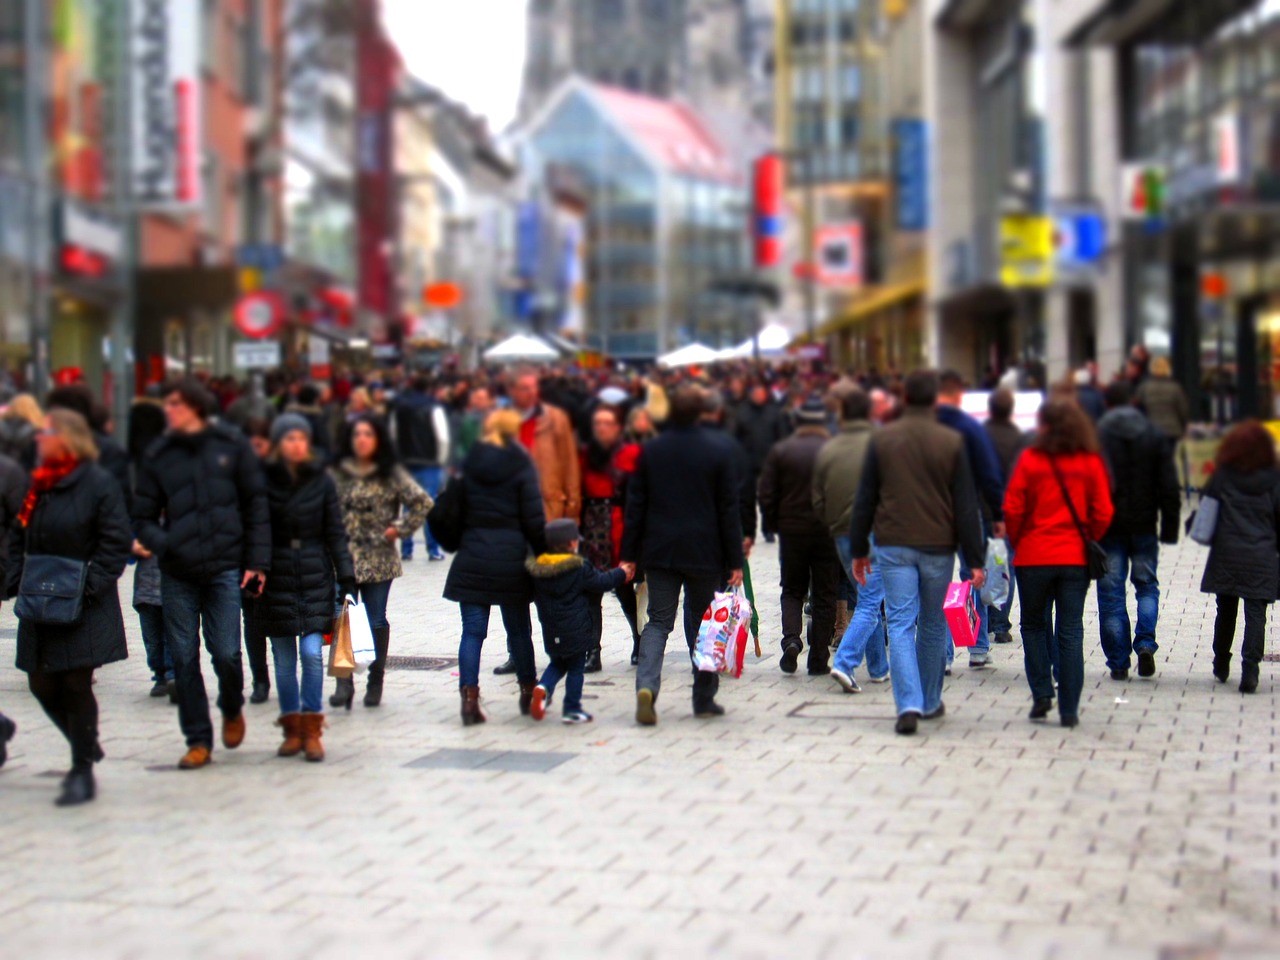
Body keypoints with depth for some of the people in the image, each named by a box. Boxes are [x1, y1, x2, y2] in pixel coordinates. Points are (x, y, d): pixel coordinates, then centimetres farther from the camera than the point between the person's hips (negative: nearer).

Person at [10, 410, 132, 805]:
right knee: (42, 685, 7)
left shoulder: (99, 484, -9)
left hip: (84, 609, -7)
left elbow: (116, 542, -12)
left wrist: (89, 587, -18)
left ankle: (82, 772, 8)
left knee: (76, 685, -4)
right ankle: (87, 749, 28)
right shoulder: (38, 484, 11)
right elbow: (20, 538, 17)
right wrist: (17, 581, 3)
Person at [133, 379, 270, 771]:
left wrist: (257, 561, -1)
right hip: (177, 576, 2)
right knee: (184, 658, 2)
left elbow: (255, 504, 4)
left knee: (226, 653, -5)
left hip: (224, 569, -2)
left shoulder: (231, 446, 2)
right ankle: (198, 740, 14)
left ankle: (232, 710, 27)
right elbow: (143, 517, 9)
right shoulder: (159, 455, 5)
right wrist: (161, 543, -12)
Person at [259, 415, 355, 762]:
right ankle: (292, 729, 15)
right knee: (284, 658, 5)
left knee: (312, 653, -9)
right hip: (276, 579, 0)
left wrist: (346, 578, 1)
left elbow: (336, 534, 5)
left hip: (315, 577, 0)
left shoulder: (322, 481, 2)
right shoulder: (264, 480, -1)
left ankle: (312, 730, 1)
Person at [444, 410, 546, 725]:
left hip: (473, 557, 1)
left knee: (472, 630, 1)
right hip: (511, 557, -1)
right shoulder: (521, 466, -3)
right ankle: (528, 692, 23)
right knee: (518, 628, 12)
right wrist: (543, 554, 2)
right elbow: (534, 519, -6)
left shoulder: (469, 465, 5)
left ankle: (469, 697, -8)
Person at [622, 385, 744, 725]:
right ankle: (704, 699, 15)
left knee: (658, 621, 4)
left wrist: (629, 554, 9)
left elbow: (636, 505, 3)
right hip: (704, 554, -1)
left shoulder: (650, 450, 1)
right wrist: (734, 560, 0)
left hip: (659, 552, 2)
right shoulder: (719, 449, -5)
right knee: (703, 624, 10)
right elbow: (728, 508, -4)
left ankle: (646, 685, -18)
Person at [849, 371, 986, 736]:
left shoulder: (882, 439, 1)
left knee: (900, 624, -2)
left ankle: (909, 705, -16)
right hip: (938, 546, 0)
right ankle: (931, 702, 25)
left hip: (893, 545, 0)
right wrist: (974, 560, 0)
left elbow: (865, 499, 4)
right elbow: (966, 505, -3)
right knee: (933, 625, 15)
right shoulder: (952, 442, -3)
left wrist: (859, 550, 13)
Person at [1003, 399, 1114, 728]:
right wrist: (1087, 542, 14)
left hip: (1034, 557, -2)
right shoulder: (1091, 462, -1)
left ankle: (1041, 693, 5)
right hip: (1076, 559, 2)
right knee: (1070, 632, 4)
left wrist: (1018, 542, 9)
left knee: (1034, 624, 15)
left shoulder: (1030, 459, -7)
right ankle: (1069, 709, 3)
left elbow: (1013, 509, -7)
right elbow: (1103, 513, -1)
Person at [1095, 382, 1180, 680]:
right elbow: (1169, 487, 2)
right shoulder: (1154, 436, 2)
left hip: (1108, 527, -2)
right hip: (1144, 525, 2)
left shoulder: (1095, 438, -5)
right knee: (1147, 585, 17)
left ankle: (1118, 662, 4)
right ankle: (1145, 643, -5)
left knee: (1111, 593, 4)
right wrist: (1170, 527, 7)